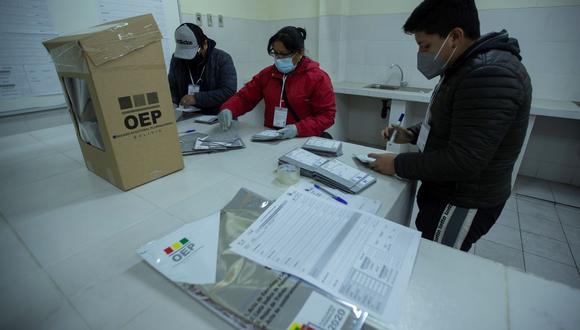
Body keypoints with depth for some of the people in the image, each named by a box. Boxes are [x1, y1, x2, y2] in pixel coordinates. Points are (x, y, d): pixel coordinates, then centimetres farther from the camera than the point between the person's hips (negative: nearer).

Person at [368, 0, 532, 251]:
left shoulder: (490, 74, -26)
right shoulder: (465, 67, 8)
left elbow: (462, 161, -29)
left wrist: (397, 165, -19)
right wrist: (411, 134, 3)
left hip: (464, 204, -9)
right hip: (443, 190, 9)